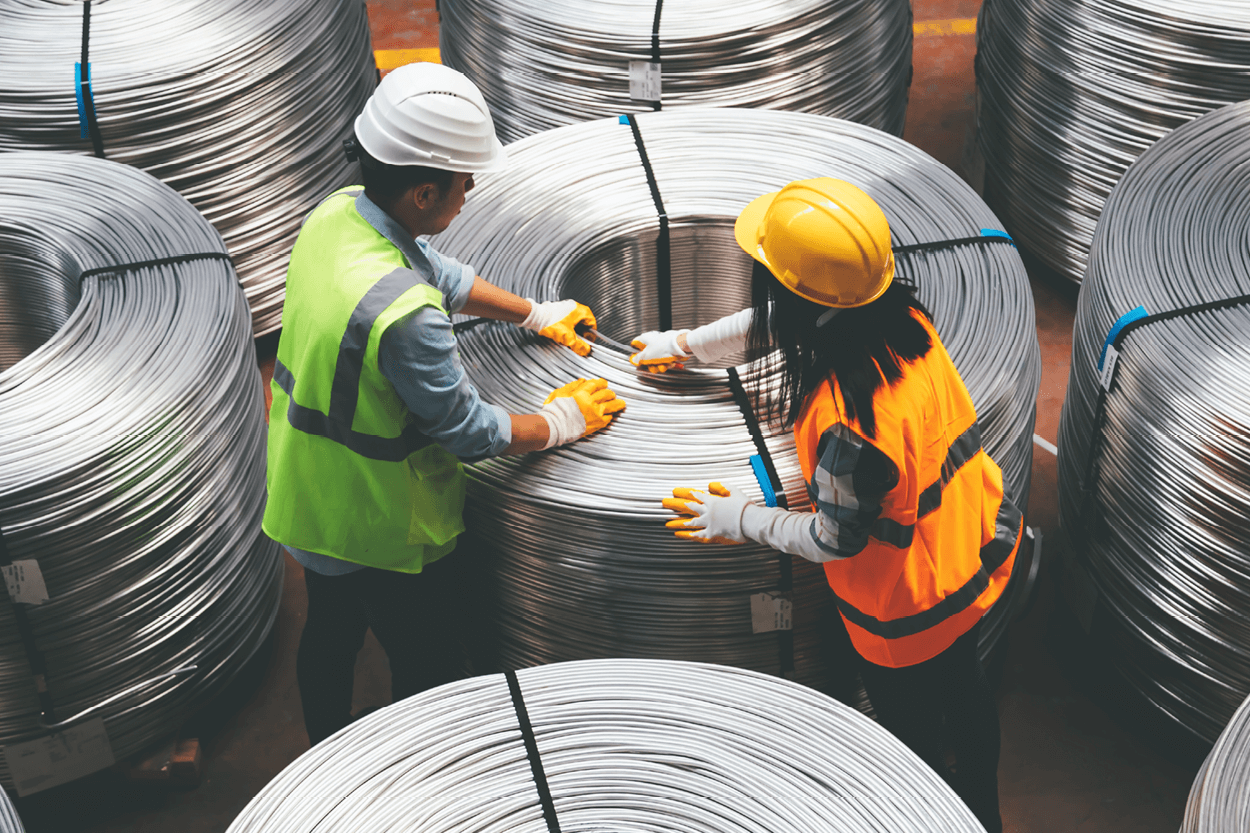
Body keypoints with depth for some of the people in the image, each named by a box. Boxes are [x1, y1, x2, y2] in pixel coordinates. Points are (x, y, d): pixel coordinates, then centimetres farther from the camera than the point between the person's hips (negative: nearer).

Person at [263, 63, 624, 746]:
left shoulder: (338, 212, -11)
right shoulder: (401, 312, -39)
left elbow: (442, 276, 8)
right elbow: (467, 431, -26)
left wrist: (536, 314, 12)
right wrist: (563, 421, -10)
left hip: (307, 495, 9)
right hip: (378, 529, -9)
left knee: (331, 631, 29)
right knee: (427, 668, 14)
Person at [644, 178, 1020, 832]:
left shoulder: (844, 424, -40)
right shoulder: (901, 317, -15)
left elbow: (834, 540, -23)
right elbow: (770, 325, 3)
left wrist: (742, 521, -8)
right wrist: (686, 343, 17)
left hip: (913, 607, -8)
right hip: (981, 549, 8)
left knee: (910, 730, 20)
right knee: (962, 682, 33)